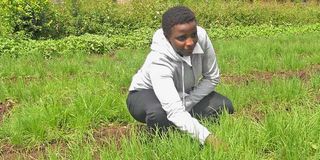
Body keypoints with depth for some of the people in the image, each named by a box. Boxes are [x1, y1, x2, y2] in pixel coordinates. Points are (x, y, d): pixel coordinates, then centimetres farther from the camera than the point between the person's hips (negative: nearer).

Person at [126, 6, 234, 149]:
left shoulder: (201, 36, -26)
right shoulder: (158, 62, -39)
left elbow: (212, 78, -12)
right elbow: (175, 111, -49)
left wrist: (186, 104, -19)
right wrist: (208, 137, -57)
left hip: (184, 93, 5)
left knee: (225, 107, -15)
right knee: (159, 114, -39)